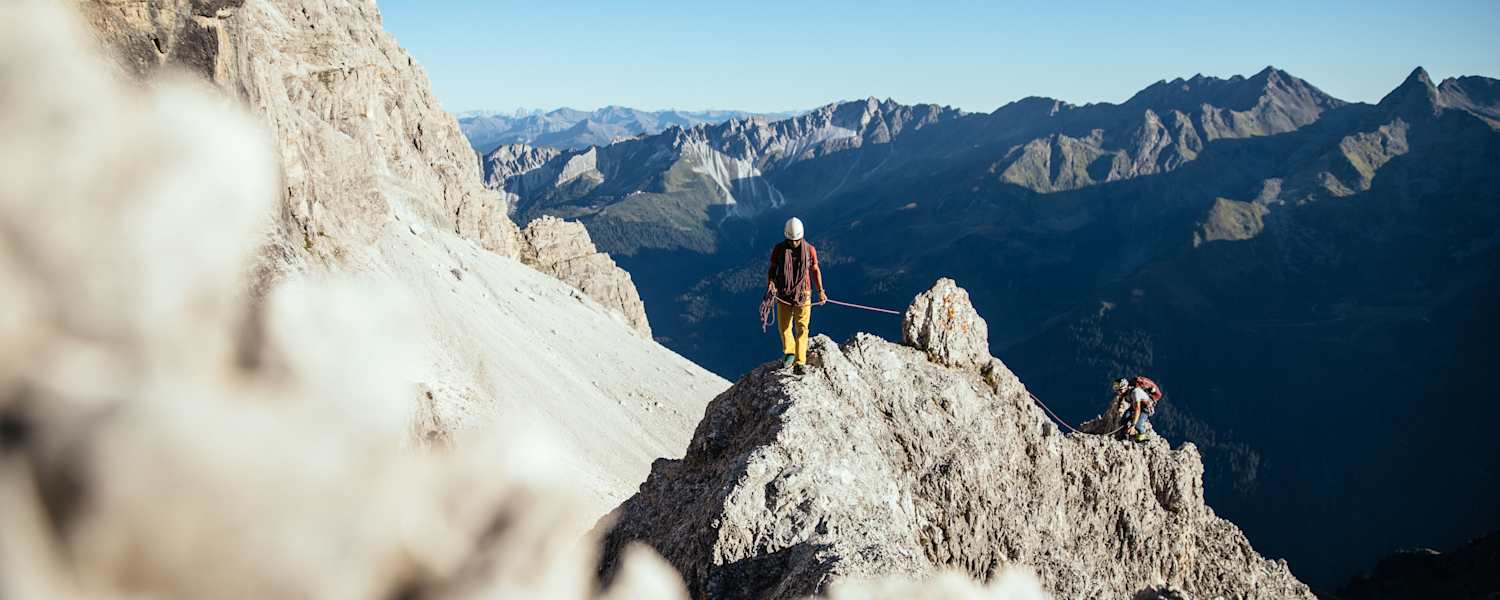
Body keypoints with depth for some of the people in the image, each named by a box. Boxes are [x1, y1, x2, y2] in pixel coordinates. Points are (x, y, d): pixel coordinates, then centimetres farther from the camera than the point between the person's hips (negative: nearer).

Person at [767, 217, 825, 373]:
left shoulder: (809, 250, -4)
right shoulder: (779, 249, -3)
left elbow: (815, 270, 7)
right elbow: (772, 269, 4)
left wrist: (820, 291, 0)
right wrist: (770, 284, -15)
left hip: (803, 294, -1)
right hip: (783, 294, 1)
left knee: (802, 328, -2)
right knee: (783, 326, 5)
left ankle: (800, 362, 1)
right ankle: (789, 354, 25)